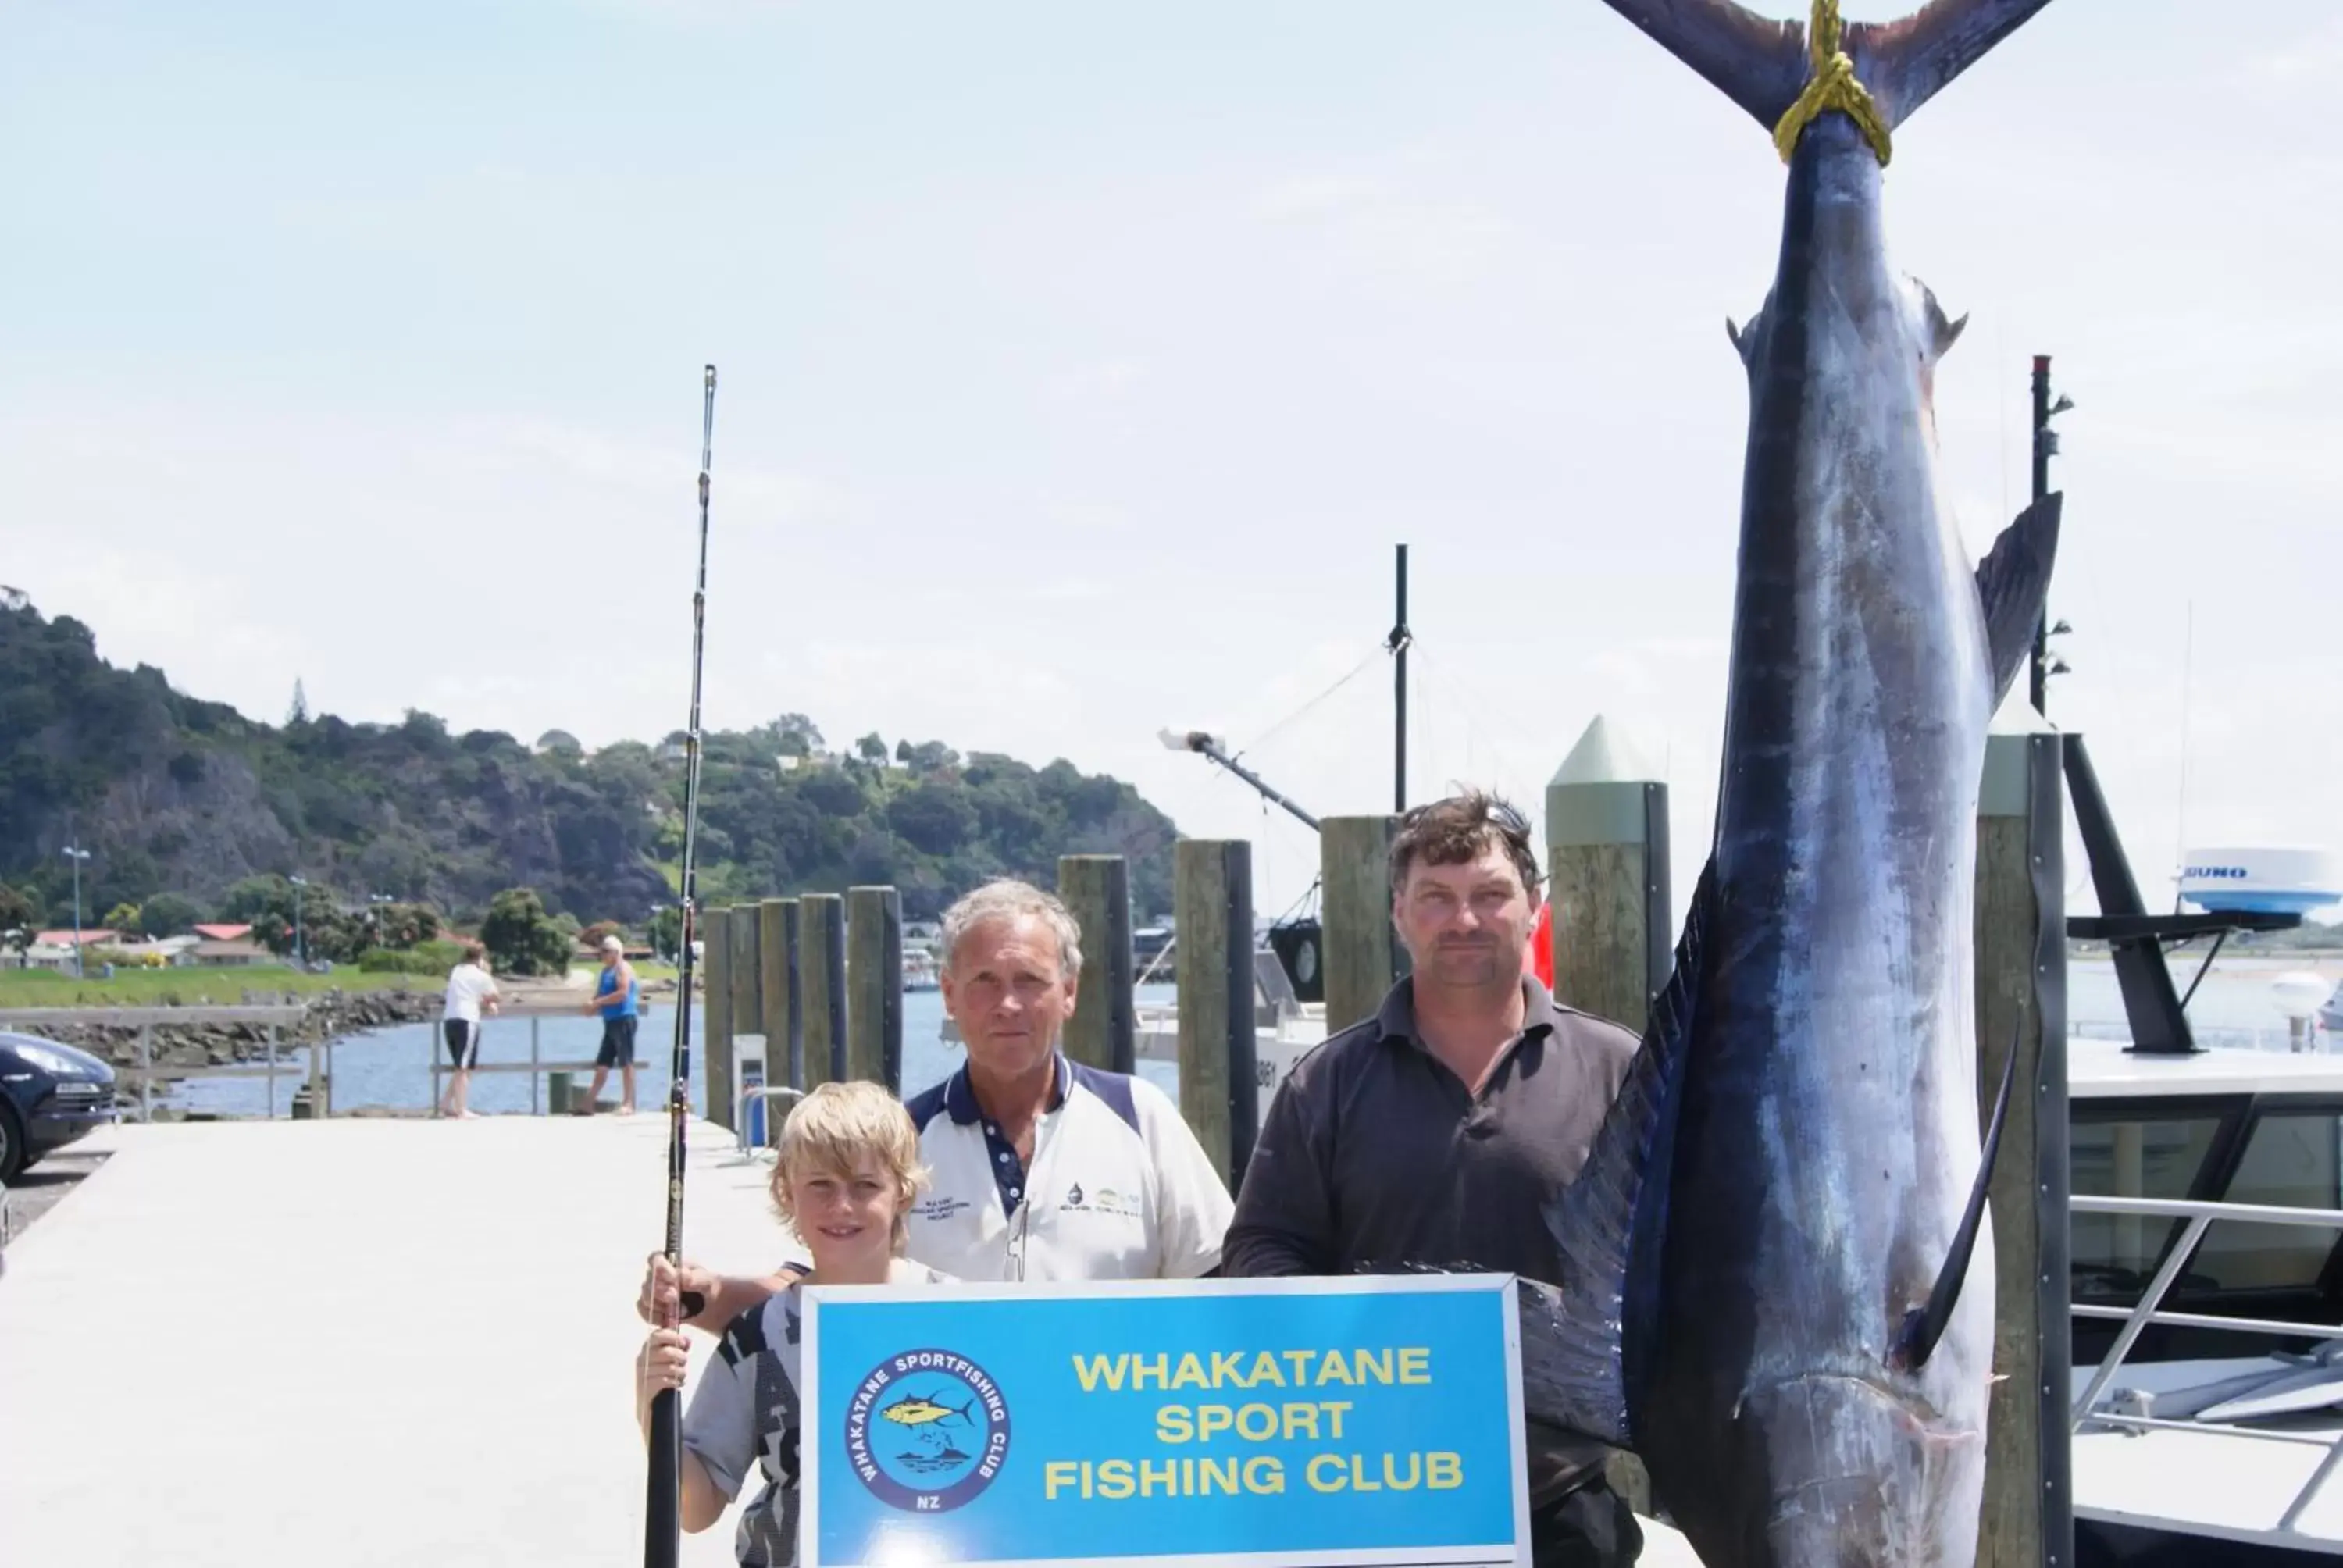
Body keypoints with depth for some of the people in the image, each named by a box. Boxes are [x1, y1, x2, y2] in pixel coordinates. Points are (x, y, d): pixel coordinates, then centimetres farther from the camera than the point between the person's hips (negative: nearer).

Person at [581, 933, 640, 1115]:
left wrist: (598, 1002, -17)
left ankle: (629, 1104, -9)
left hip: (624, 1019, -10)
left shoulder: (623, 968, -7)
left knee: (626, 1062, -9)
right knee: (602, 1063, 10)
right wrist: (592, 1005, 1)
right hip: (611, 1021, 10)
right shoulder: (607, 970, 20)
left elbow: (623, 993, -20)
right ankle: (590, 1102, 14)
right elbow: (601, 994, 23)